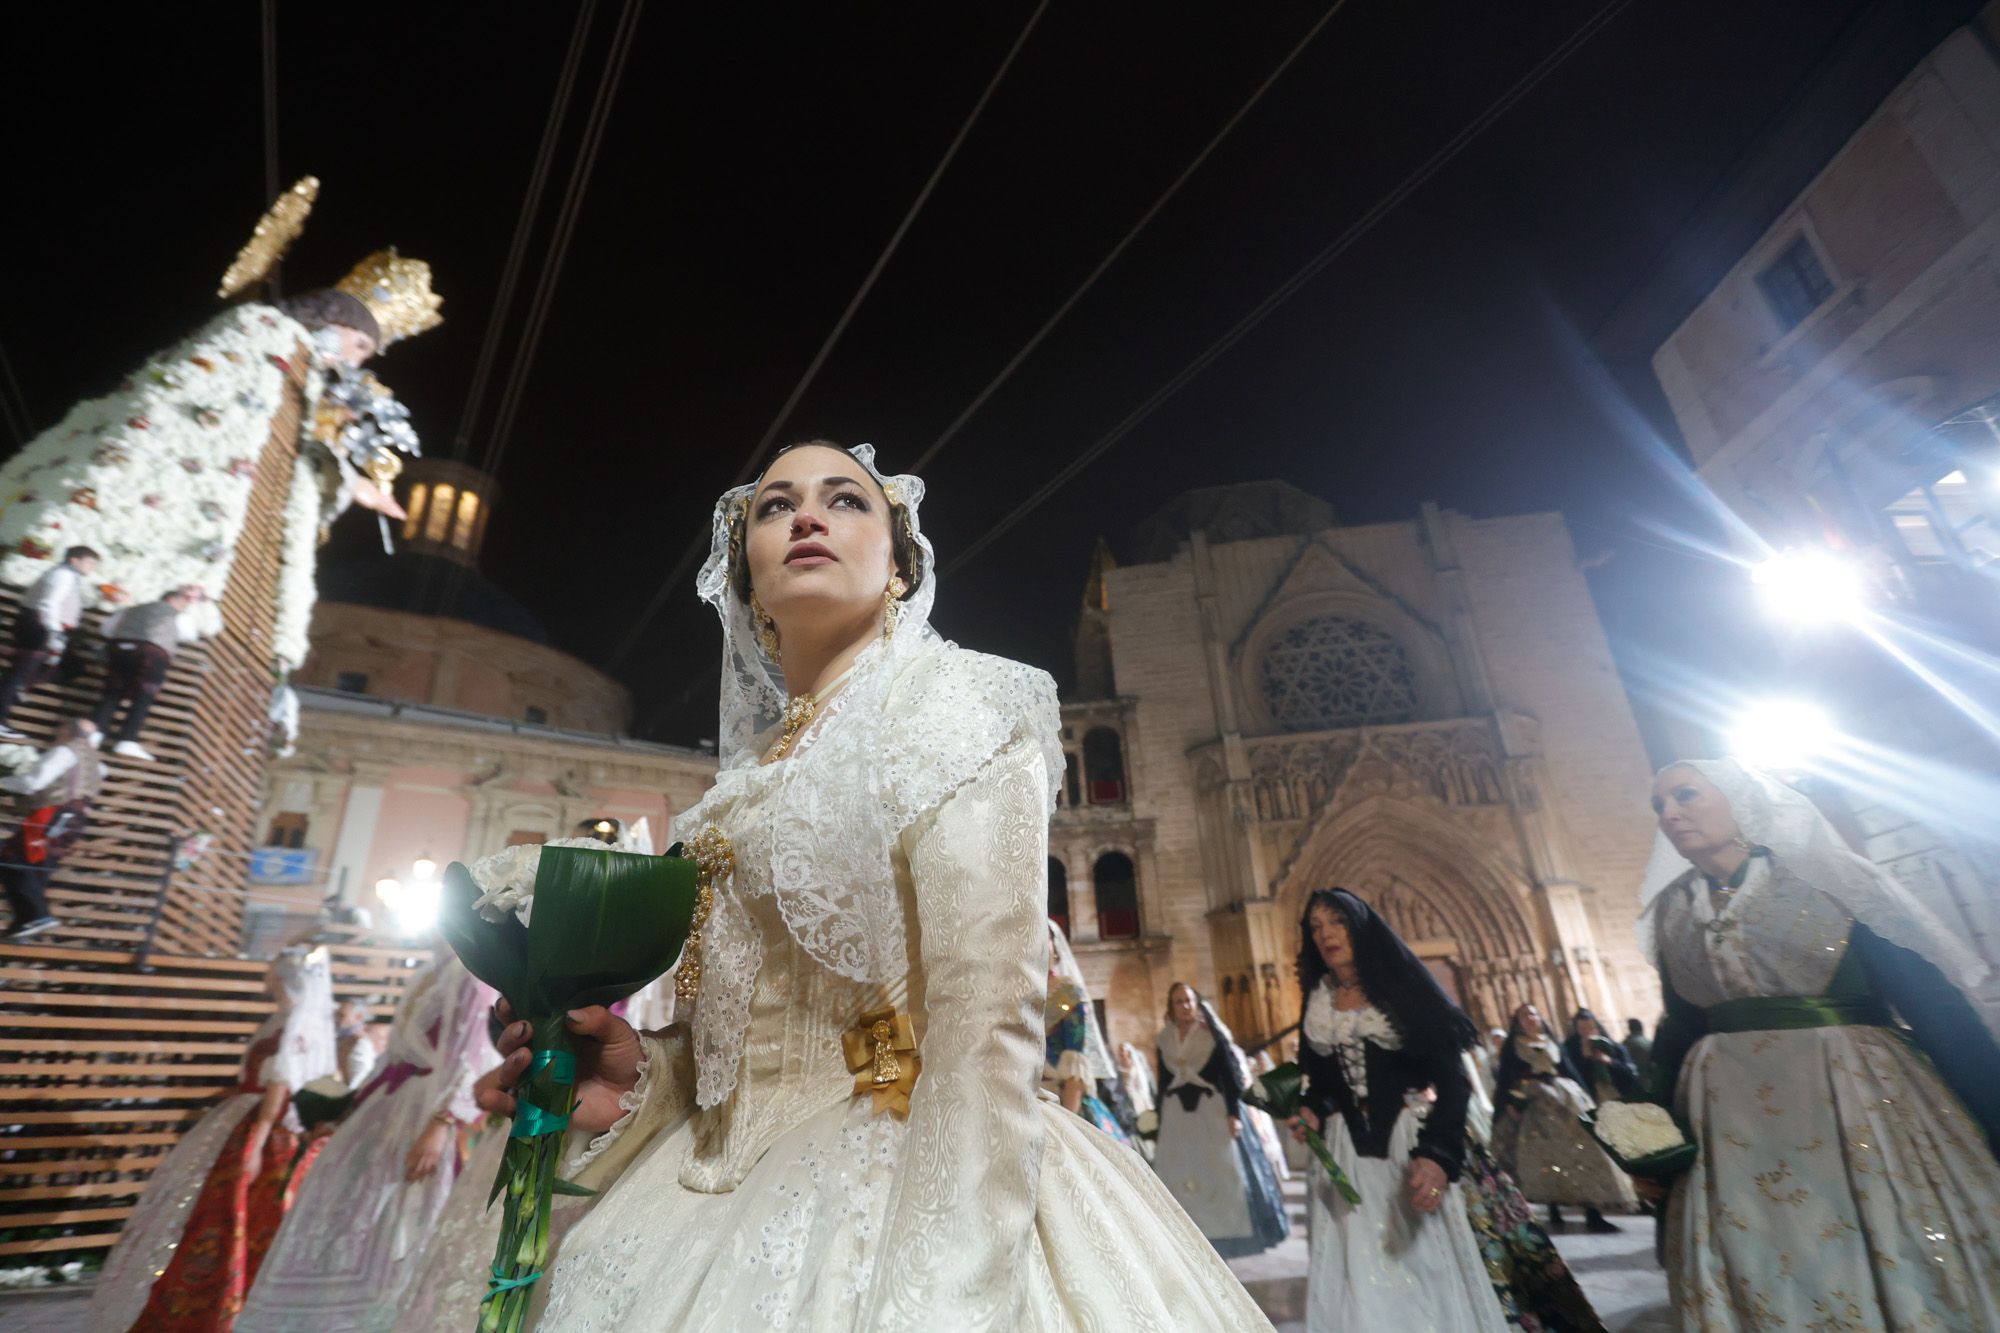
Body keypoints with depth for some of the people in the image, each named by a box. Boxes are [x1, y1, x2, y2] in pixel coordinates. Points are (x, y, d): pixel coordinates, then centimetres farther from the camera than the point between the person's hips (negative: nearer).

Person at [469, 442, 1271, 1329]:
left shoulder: (949, 704, -11)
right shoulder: (756, 771, 9)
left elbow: (986, 1024, -20)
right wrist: (644, 1077, -2)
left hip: (890, 1180, -6)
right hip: (738, 1188, 7)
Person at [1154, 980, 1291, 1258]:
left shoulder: (1214, 1036, -1)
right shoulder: (1164, 1041, 8)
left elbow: (1232, 1076, -5)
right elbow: (1163, 1084, 11)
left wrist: (1234, 1113, -15)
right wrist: (1159, 1125, 9)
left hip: (1214, 1111, -3)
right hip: (1177, 1116, 3)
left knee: (1223, 1174, -1)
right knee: (1180, 1179, 1)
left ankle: (1230, 1235, 12)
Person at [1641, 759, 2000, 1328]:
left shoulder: (1822, 877, -4)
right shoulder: (1671, 913, 6)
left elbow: (1932, 998, -6)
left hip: (1862, 1102, -3)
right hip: (1735, 1128, 3)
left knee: (1903, 1272, 4)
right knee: (1763, 1280, 6)